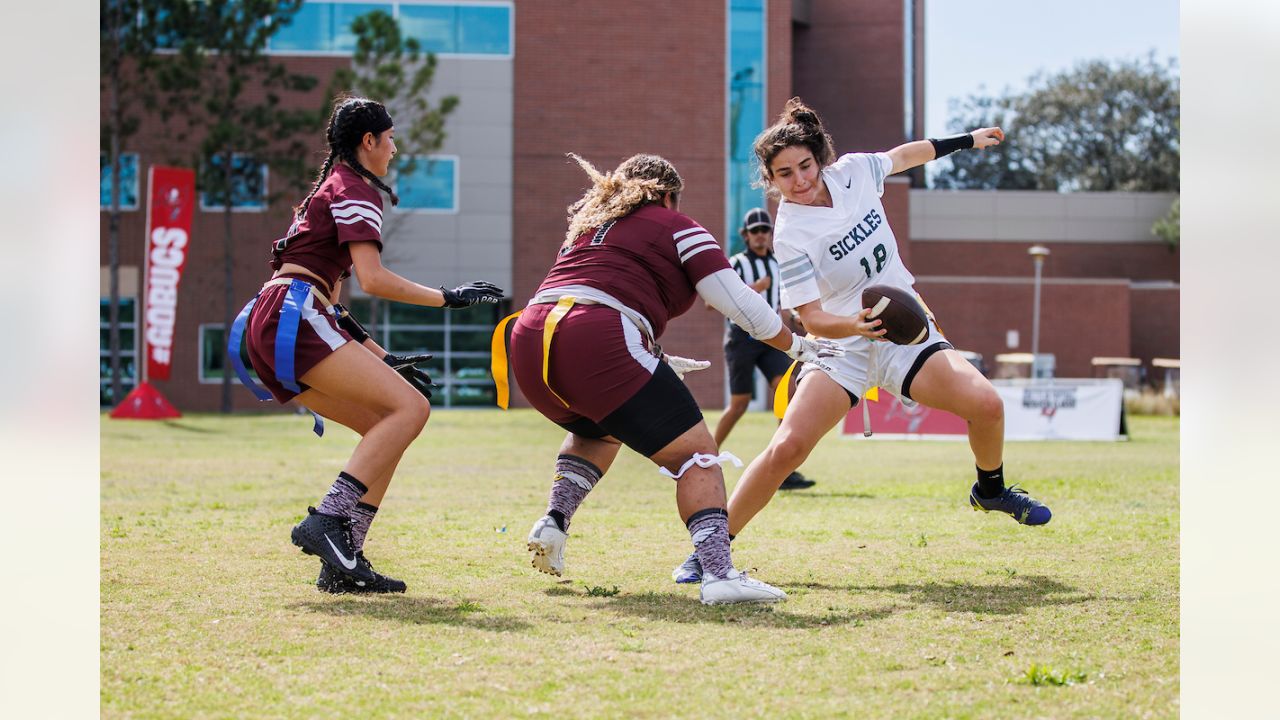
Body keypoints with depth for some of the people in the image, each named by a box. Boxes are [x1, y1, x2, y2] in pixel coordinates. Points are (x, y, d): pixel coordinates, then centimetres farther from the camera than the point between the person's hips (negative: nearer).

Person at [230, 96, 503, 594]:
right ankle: (325, 520, -26)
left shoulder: (330, 188, 31)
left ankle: (342, 563, -2)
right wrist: (448, 298, -4)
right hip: (291, 319, -10)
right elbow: (373, 279, -12)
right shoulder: (353, 189, 1)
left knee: (386, 426, 7)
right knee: (410, 407, -17)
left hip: (265, 329, 10)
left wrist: (384, 359, 27)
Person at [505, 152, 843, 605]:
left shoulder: (588, 221, 33)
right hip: (597, 342, -7)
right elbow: (737, 301, 7)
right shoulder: (675, 227, 14)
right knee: (695, 452, -3)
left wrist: (661, 362, 46)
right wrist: (796, 345, 20)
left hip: (529, 342, 7)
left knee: (598, 430, 36)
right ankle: (718, 572, -21)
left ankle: (554, 521, 17)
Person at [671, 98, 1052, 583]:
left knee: (985, 403, -16)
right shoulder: (791, 237, -18)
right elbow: (812, 318, -19)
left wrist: (964, 141, 29)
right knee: (788, 447, -23)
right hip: (841, 344, -4)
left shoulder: (852, 171, -5)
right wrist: (855, 325, -39)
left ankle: (990, 490, 17)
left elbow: (900, 157, 18)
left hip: (905, 328, 4)